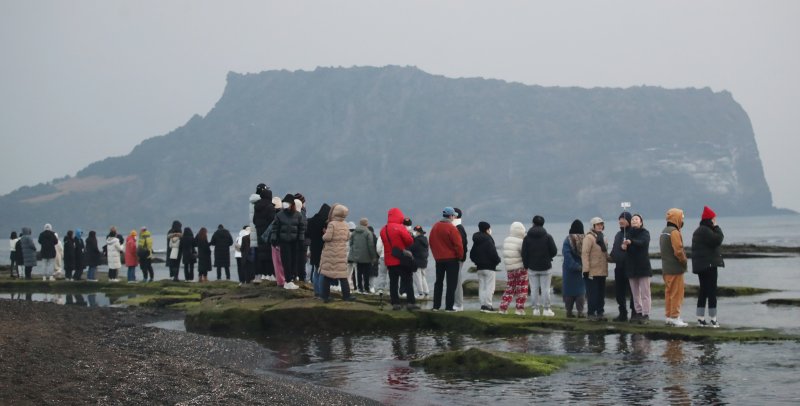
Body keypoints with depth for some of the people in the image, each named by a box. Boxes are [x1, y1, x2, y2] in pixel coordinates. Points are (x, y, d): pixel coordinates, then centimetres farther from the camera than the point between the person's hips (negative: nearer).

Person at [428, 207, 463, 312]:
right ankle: (449, 306, -4)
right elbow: (458, 245, -17)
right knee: (451, 284, -1)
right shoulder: (451, 228, -15)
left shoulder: (435, 227, 5)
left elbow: (431, 242, 11)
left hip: (438, 259, 6)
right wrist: (460, 256, -1)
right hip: (451, 259, -6)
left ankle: (436, 306, 14)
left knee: (438, 282, 15)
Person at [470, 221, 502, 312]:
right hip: (489, 267, -8)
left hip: (480, 267, 8)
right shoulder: (488, 240, -15)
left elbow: (472, 254, 14)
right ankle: (487, 305, -6)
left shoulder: (476, 242, 10)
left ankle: (483, 305, 9)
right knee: (489, 287, -3)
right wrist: (497, 260, -2)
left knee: (481, 287, 10)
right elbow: (493, 254, -19)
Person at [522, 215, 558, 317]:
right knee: (545, 289, 4)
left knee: (534, 289, 6)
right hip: (545, 267, -1)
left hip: (532, 267, 1)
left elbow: (524, 254, -3)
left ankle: (536, 309, 7)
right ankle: (546, 309, 4)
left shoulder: (527, 238, -4)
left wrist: (526, 265, 9)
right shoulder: (548, 237, -7)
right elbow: (554, 251, -5)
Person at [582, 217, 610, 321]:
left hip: (602, 272, 8)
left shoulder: (603, 238, 16)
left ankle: (600, 313, 17)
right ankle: (591, 314, 2)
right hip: (592, 272, -8)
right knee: (592, 293, -5)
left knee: (601, 294, 10)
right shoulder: (589, 237, -10)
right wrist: (586, 270, -20)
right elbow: (585, 254, -16)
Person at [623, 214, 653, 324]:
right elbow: (624, 246, 1)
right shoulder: (629, 233, 10)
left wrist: (631, 242, -42)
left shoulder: (645, 233, -4)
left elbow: (643, 242, -24)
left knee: (645, 292, -5)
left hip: (643, 265, -5)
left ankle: (646, 314, -6)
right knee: (635, 293, 10)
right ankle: (638, 313, 17)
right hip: (631, 266, 5)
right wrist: (623, 246, -24)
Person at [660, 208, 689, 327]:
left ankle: (669, 316, 18)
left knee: (668, 292, 14)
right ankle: (675, 317, -3)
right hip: (675, 268, -9)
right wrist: (684, 260, -7)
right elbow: (678, 250, -22)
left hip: (666, 267, 9)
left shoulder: (664, 232, 14)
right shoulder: (674, 232, -17)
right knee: (677, 293, -4)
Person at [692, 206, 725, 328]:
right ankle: (712, 320, -7)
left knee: (703, 291, 11)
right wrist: (716, 227, -11)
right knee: (712, 291, -7)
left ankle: (701, 319, 12)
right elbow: (717, 239, -23)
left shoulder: (699, 230, 19)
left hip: (701, 265, 11)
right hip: (708, 264, -11)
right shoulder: (705, 230, -16)